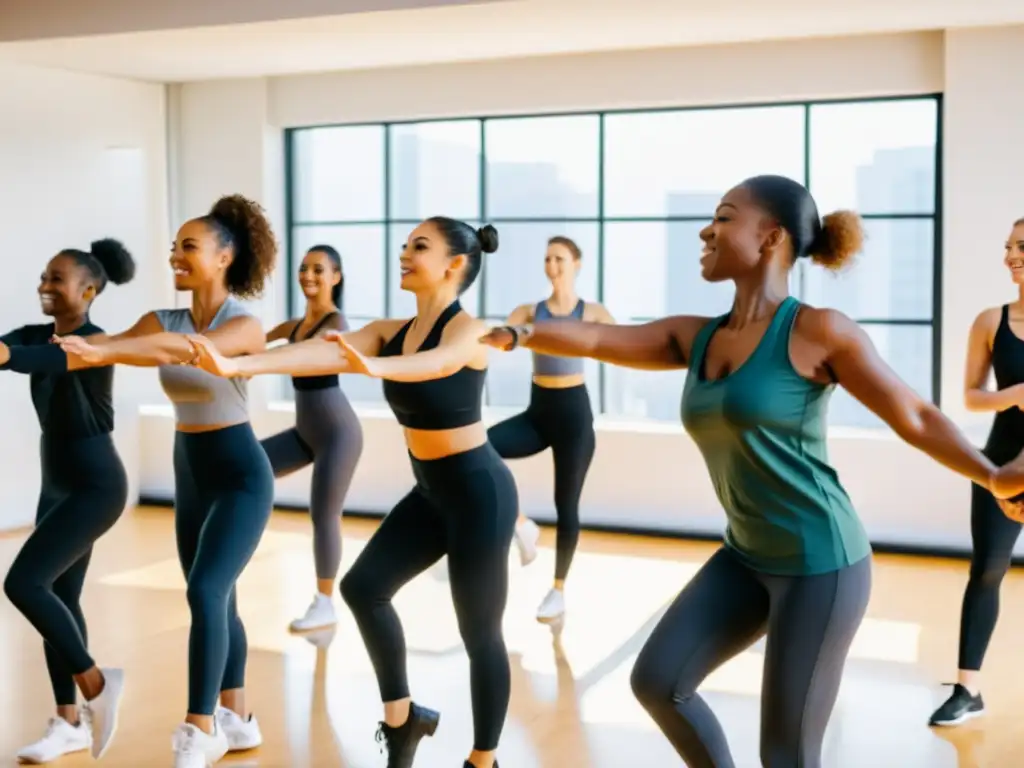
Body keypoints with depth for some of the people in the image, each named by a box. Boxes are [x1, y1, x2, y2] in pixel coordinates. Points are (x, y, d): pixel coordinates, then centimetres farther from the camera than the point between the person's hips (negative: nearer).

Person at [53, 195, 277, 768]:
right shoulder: (165, 320, 4)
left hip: (240, 477, -7)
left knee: (205, 591, -19)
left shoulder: (243, 325, -15)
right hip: (191, 476, 7)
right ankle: (238, 719, 26)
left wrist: (101, 350, -46)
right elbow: (118, 345, -14)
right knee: (216, 600, 13)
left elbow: (187, 350, -34)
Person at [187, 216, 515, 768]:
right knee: (363, 587, 8)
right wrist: (236, 365, -28)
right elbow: (323, 354, -13)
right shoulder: (390, 331, 2)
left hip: (479, 492, -8)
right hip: (431, 492, 8)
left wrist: (374, 367, -62)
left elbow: (436, 363, -41)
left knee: (479, 634, 2)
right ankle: (401, 718, 24)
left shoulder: (467, 329, -18)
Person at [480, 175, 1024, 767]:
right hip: (747, 557, 7)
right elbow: (593, 338, -3)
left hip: (821, 563, -7)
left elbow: (917, 417, -9)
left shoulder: (820, 331, -14)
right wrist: (517, 335, -19)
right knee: (657, 682, 6)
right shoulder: (696, 338, 4)